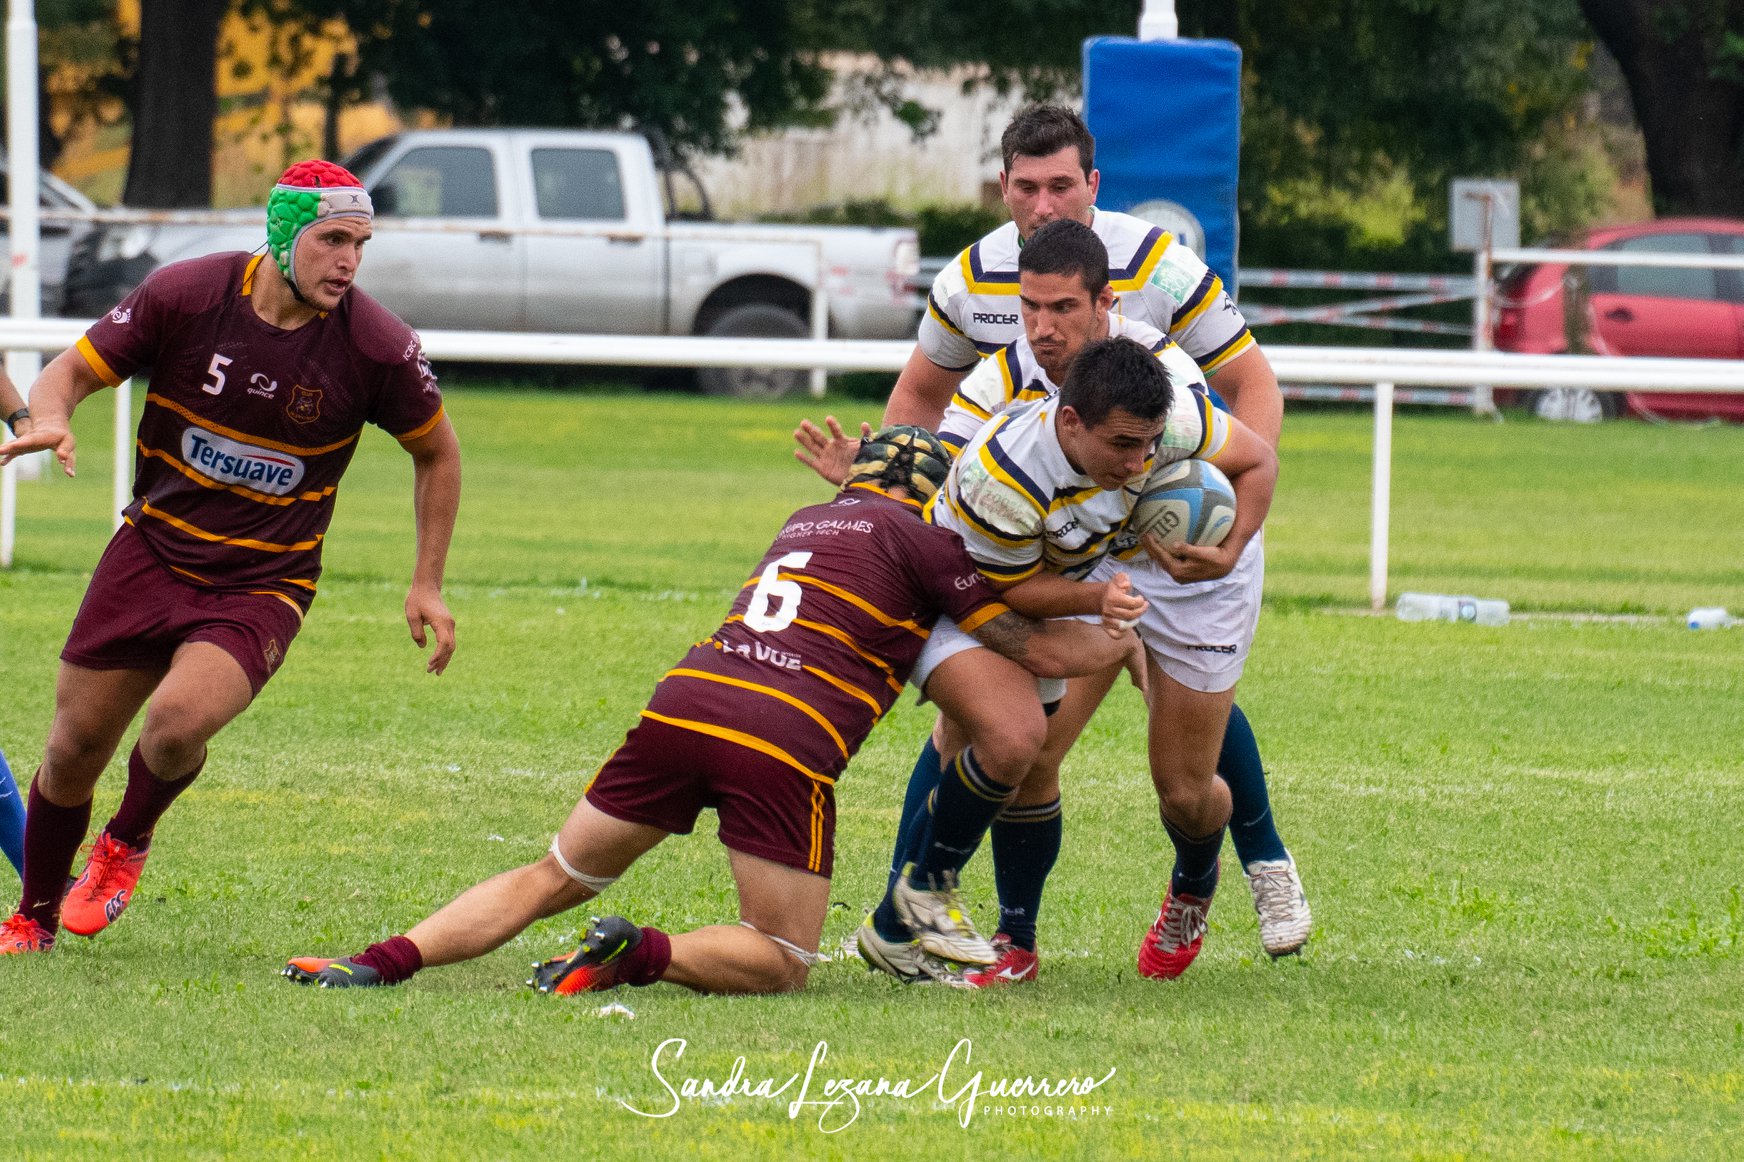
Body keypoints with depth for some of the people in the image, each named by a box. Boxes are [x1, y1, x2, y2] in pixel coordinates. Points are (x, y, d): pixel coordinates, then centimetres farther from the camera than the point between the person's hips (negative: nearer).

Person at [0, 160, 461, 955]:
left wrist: (428, 584, 5)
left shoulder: (376, 346, -13)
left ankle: (127, 843, 7)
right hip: (152, 554, 2)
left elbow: (436, 450, 5)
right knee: (75, 747, 4)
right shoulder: (185, 295, -12)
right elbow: (73, 369, -2)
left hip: (262, 587, -2)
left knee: (178, 719, -27)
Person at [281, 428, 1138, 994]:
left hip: (683, 704, 6)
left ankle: (383, 962, -5)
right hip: (784, 746, -6)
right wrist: (1132, 637, 29)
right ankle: (644, 954, -23)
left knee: (551, 880, 16)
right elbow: (1037, 650, 11)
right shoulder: (919, 540, 10)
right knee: (782, 963, 6)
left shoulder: (808, 521, 30)